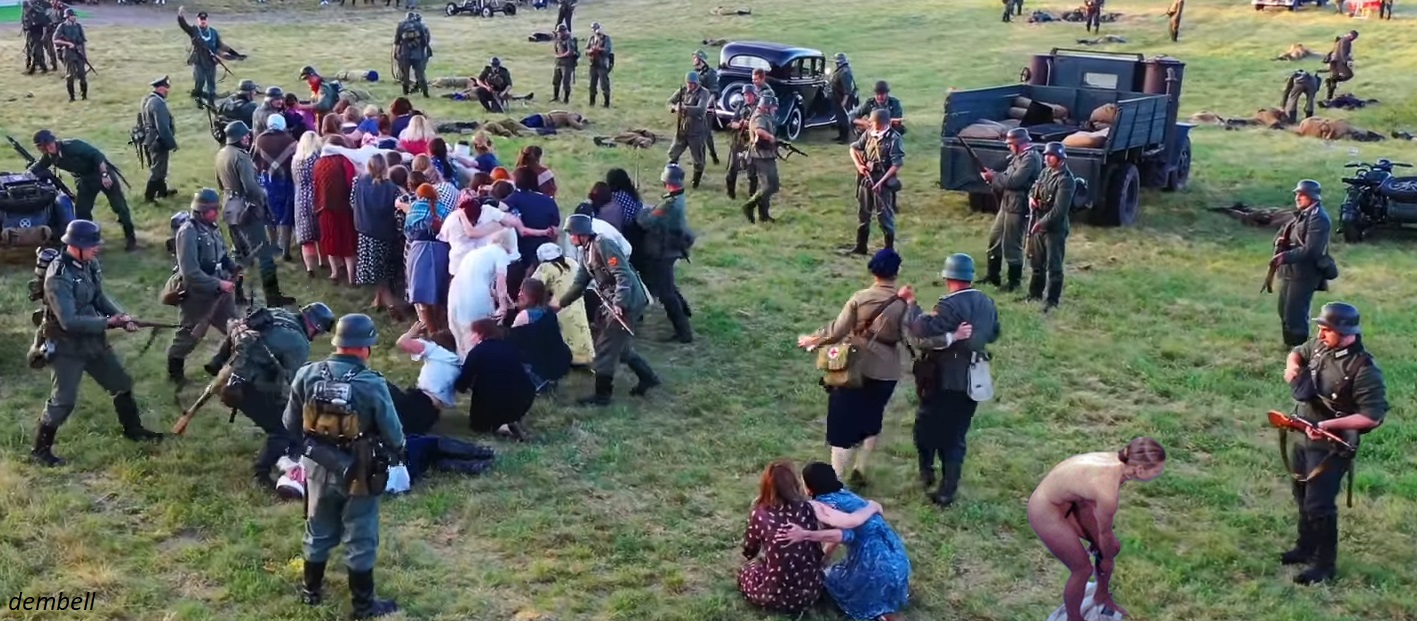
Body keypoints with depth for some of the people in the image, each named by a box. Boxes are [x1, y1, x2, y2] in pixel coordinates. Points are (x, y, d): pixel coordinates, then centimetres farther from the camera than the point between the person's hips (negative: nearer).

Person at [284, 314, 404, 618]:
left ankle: (311, 590, 39)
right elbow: (393, 436, -14)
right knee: (360, 540, 11)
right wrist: (397, 451, 9)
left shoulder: (307, 375, -10)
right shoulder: (372, 385, -23)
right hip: (358, 473, -4)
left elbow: (290, 424, 1)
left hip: (319, 468, 4)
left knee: (319, 532, 23)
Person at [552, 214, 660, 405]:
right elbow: (579, 284, 20)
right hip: (614, 303, 10)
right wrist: (560, 304, 15)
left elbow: (623, 275, -23)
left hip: (626, 303, -10)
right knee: (619, 345, 21)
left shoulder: (602, 245, -16)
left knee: (605, 348, -3)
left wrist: (619, 304, -30)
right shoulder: (588, 252, 14)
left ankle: (602, 394, 6)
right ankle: (648, 378, 32)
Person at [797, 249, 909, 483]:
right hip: (886, 372, 1)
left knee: (843, 423, 5)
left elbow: (837, 330, -10)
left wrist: (812, 340, 4)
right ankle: (859, 470, 30)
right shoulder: (904, 303, -10)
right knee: (871, 421, 22)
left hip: (856, 368, -1)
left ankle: (835, 479, 4)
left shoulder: (860, 298, -11)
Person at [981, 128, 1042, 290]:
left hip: (1017, 208, -10)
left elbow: (1014, 181, -23)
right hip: (1006, 204, 10)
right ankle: (992, 276, 27)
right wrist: (993, 176, -1)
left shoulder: (1030, 158, -17)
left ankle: (1014, 281, 8)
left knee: (1011, 245, -3)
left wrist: (994, 176, -11)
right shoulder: (1018, 157, 15)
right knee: (994, 239, 16)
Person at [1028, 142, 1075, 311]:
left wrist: (1041, 223, -20)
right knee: (1036, 263, 19)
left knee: (1053, 266, -2)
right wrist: (1031, 197, 0)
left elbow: (1059, 210, -23)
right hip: (1038, 225, 9)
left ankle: (1052, 301, 5)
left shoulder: (1066, 180, -18)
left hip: (1054, 229, -8)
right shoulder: (1046, 172, 8)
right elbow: (1034, 188, 24)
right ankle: (1035, 294, 33)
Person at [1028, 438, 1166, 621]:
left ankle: (1102, 596, 43)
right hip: (1046, 510, -8)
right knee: (1082, 568, 4)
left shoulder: (1118, 463, -12)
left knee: (1112, 547, 17)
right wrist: (1106, 560, 5)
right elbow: (1104, 532, -15)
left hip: (1070, 499, 8)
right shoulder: (1108, 491, -36)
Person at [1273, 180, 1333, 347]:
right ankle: (1289, 345, 29)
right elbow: (1284, 232, 20)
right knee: (1284, 312, 17)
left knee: (1295, 315, -10)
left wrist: (1286, 257, -29)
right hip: (1289, 270, 10)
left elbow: (1310, 250, -23)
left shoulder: (1319, 218, -15)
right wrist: (1280, 240, -4)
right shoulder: (1301, 214, 16)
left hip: (1304, 273, -10)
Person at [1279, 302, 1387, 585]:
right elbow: (1299, 351, 19)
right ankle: (1306, 548, 40)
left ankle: (1325, 566, 13)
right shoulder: (1320, 346, -3)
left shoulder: (1364, 369, -25)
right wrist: (1292, 365, -4)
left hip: (1331, 447, -8)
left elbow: (1373, 415, -24)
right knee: (1303, 496, 21)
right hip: (1304, 437, 8)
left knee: (1319, 506, -2)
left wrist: (1329, 425, -30)